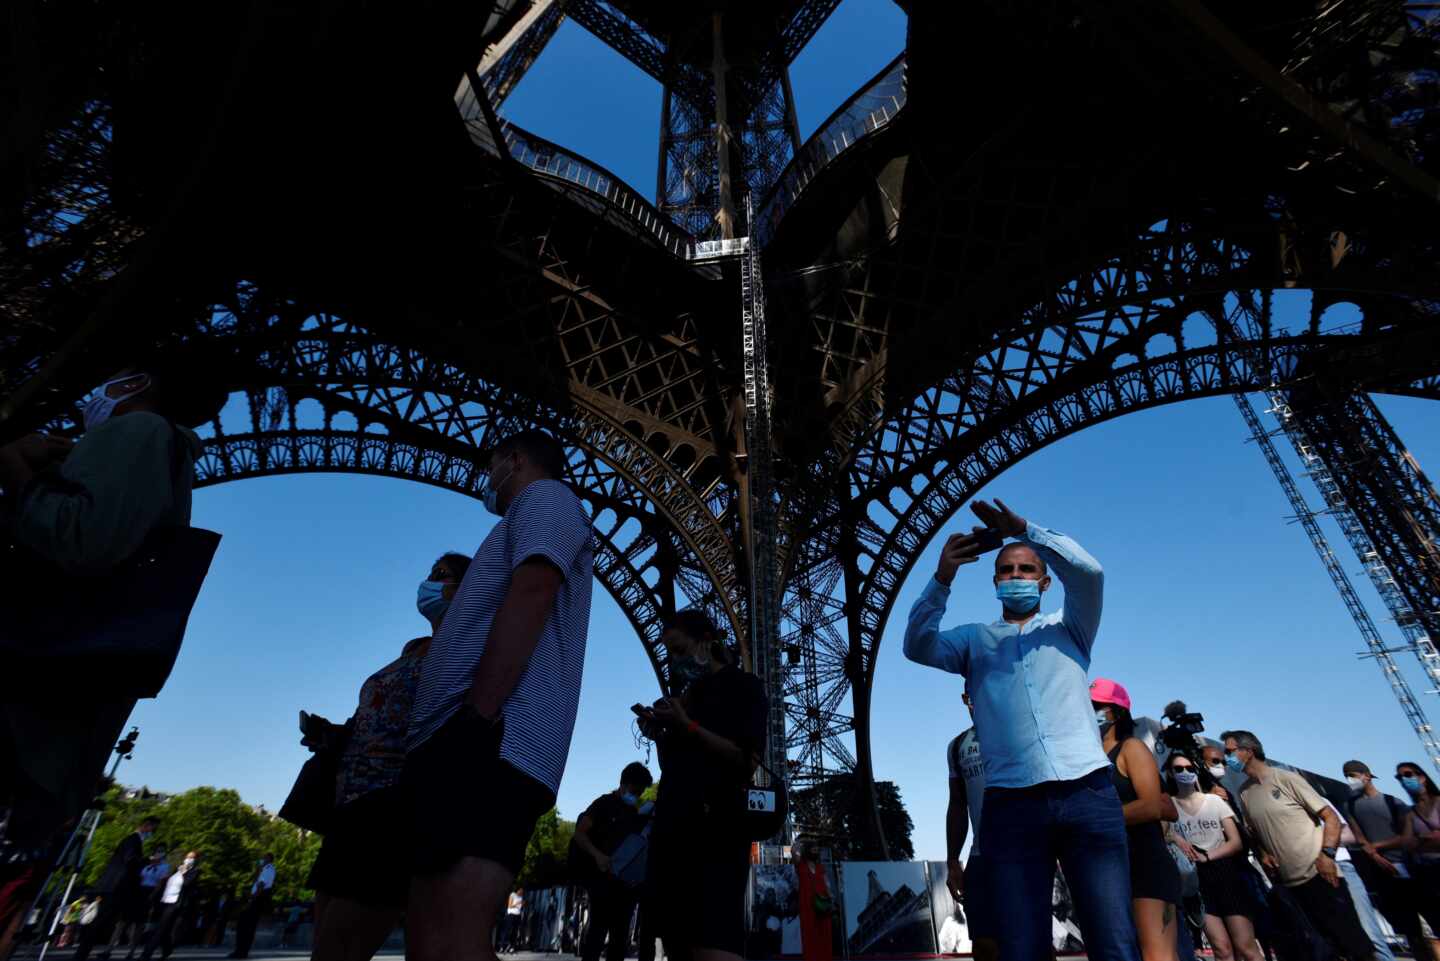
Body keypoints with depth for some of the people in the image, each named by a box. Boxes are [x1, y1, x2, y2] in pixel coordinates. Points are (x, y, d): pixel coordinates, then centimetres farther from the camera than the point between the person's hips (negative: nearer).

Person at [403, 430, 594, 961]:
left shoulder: (546, 496, 5)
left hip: (488, 745, -11)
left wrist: (478, 716, -21)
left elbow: (531, 593, -14)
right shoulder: (534, 515, 34)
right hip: (464, 743, 11)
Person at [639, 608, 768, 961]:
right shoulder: (688, 695, 21)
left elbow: (746, 760, -10)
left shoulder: (743, 686, 2)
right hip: (673, 825, 8)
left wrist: (688, 727, -14)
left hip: (715, 826, -8)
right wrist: (659, 735, 4)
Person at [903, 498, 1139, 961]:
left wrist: (1026, 529, -5)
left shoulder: (1069, 629, 18)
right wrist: (942, 579, -11)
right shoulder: (975, 639, 18)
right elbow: (918, 646, -1)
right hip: (1012, 804, 0)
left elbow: (1088, 572, 0)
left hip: (1088, 794, 0)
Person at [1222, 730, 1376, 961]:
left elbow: (1330, 816, -7)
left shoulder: (1285, 778, -8)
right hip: (1290, 884, 5)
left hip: (1319, 876, -5)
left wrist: (1327, 853, -19)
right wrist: (1262, 854, 0)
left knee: (1355, 942, -4)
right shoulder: (1244, 792, 7)